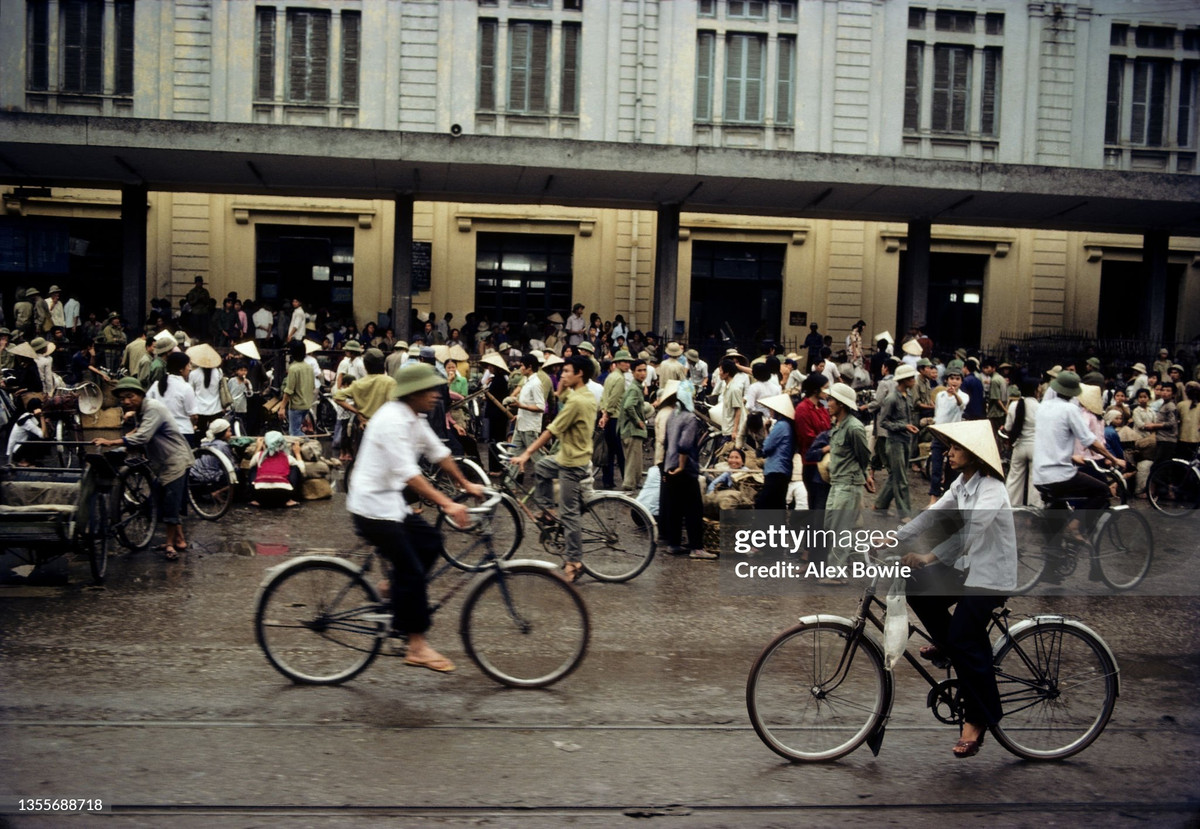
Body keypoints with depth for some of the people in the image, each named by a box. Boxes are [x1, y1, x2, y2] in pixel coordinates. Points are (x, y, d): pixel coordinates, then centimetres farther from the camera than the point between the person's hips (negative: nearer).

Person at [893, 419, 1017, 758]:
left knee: (965, 640, -15)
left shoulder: (990, 490, -20)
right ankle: (947, 645, 16)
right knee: (917, 587, -6)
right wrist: (894, 538, -7)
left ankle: (978, 720, 0)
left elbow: (969, 533, -32)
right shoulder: (962, 483, 8)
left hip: (991, 576, -9)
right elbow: (934, 514, 3)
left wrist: (929, 557, -36)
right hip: (969, 567, 9)